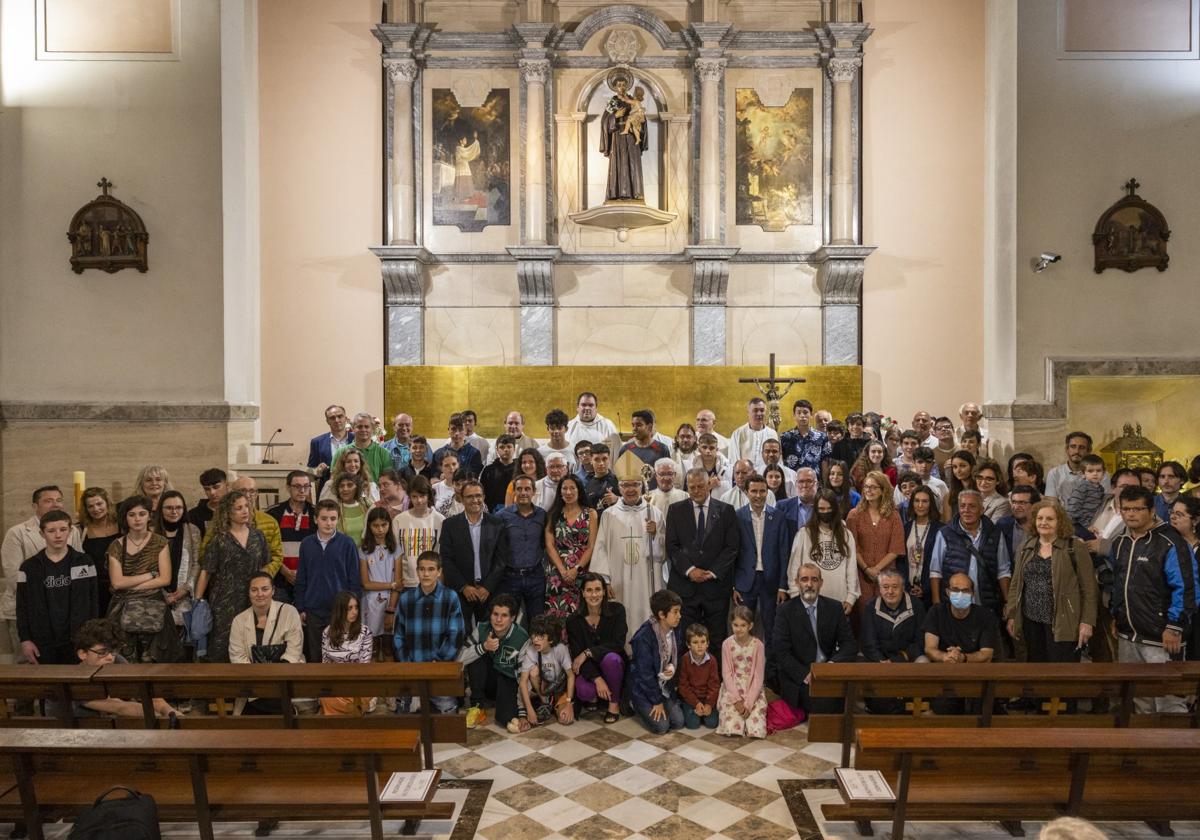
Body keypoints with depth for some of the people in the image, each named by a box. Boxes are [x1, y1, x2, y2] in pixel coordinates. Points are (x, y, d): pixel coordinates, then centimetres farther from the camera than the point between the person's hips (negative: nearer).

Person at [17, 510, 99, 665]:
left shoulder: (84, 563, 2)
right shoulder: (29, 567, 3)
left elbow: (93, 601, 3)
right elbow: (22, 607, 4)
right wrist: (25, 640, -3)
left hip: (78, 641, 0)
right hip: (42, 643, 1)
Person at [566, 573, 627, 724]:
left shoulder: (617, 610, -10)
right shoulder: (574, 621, -8)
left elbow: (618, 644, -16)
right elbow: (577, 655, -12)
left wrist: (588, 653, -24)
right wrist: (597, 679, -25)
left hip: (615, 666, 0)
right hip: (589, 669, 0)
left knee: (610, 658, -35)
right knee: (583, 691, -32)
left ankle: (614, 703, -10)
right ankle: (595, 698, 7)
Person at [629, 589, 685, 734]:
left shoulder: (674, 632, -5)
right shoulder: (644, 636, -27)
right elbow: (645, 672, -22)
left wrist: (672, 668, -16)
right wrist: (657, 701, -15)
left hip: (665, 687, 6)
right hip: (643, 688, -6)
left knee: (678, 722, -5)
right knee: (661, 726, -14)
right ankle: (639, 706, 13)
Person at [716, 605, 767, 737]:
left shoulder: (758, 645, -7)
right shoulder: (727, 644, -5)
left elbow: (759, 677, -7)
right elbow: (726, 674, -5)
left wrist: (748, 702, -15)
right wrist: (737, 699, -14)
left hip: (753, 691, 0)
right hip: (732, 690, 0)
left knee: (756, 730, -18)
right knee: (730, 728, -19)